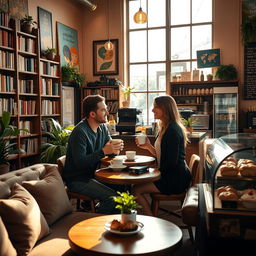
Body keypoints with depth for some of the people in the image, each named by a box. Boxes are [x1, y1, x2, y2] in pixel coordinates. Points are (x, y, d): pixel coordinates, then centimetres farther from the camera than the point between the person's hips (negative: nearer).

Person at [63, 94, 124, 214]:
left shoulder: (102, 127, 5)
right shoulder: (80, 132, -22)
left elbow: (110, 152, 8)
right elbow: (79, 162, -28)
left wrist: (115, 149, -16)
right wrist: (103, 151, -32)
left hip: (92, 175, 8)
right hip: (77, 180, -8)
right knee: (112, 197, -23)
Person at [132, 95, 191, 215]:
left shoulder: (173, 130, -19)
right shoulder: (165, 128, 14)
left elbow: (172, 162, -22)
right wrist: (148, 146, 1)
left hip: (176, 179, -10)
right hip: (170, 175, 10)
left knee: (136, 190, -11)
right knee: (138, 183, 6)